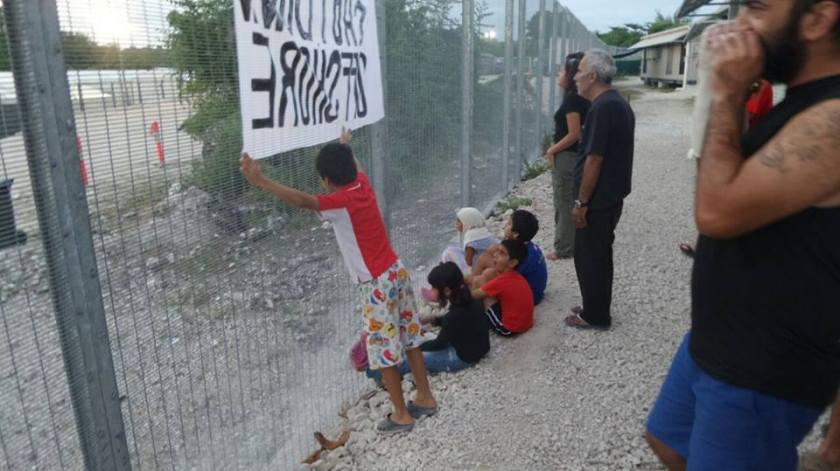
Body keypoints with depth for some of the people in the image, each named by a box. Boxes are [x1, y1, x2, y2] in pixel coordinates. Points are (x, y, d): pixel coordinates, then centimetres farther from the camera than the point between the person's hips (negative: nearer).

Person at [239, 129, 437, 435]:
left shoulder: (341, 203, -20)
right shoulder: (363, 185, 4)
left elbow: (302, 200, -35)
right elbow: (355, 167, 27)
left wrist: (260, 181, -38)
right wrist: (345, 147, 47)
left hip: (378, 285, -9)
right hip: (397, 272, 9)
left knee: (383, 352, 5)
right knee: (409, 339, 19)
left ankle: (401, 415, 18)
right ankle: (426, 397, 33)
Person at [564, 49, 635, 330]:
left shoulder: (602, 108, -20)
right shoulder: (617, 103, 12)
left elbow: (594, 159, -23)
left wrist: (581, 202, -18)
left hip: (598, 199, -10)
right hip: (612, 195, 10)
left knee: (590, 257, 3)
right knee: (598, 254, 18)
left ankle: (595, 316, 15)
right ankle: (596, 309, 30)